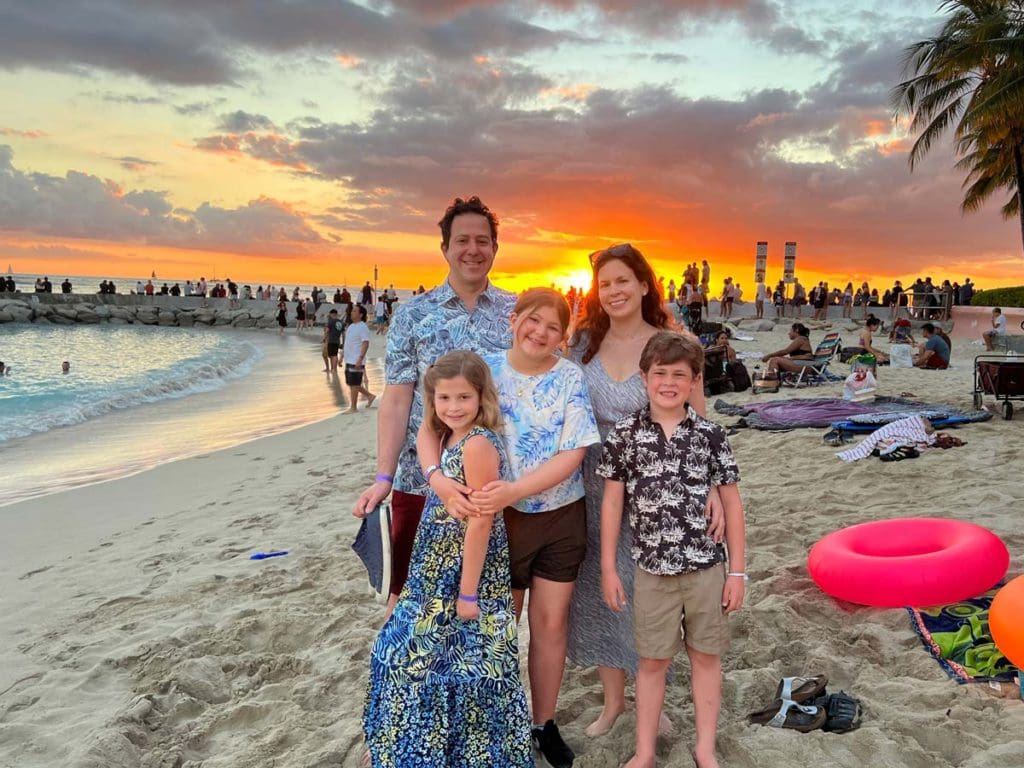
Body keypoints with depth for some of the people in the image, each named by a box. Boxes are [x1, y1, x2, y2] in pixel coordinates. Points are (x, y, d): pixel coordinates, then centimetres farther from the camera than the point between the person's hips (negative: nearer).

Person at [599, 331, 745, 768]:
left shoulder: (711, 436, -4)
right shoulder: (624, 435, -5)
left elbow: (731, 504, 1)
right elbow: (612, 503, 1)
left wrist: (737, 570, 0)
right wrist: (608, 568, 1)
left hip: (706, 567, 1)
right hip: (652, 569, 0)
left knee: (706, 656, 14)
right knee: (652, 661, 12)